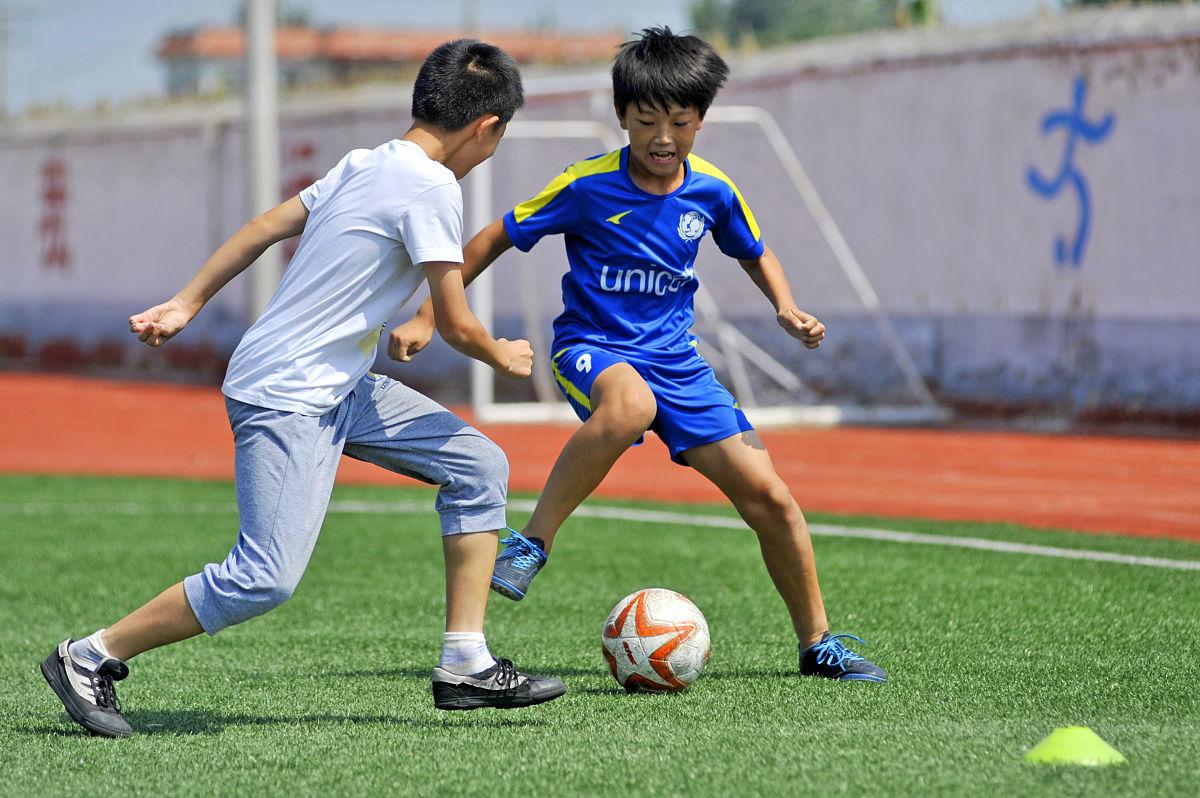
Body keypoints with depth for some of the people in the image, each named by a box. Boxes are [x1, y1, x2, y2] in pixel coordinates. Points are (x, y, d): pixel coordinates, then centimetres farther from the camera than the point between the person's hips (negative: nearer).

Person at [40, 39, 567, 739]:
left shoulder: (366, 165, 10)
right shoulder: (432, 188, -16)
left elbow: (265, 228, 16)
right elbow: (456, 324, -13)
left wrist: (187, 304, 23)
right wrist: (504, 357, 8)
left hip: (340, 390, 10)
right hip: (288, 398, -10)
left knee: (479, 467, 9)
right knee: (266, 578, -16)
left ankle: (465, 666, 10)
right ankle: (91, 657, -3)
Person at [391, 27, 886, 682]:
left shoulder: (713, 191, -1)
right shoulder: (587, 186, -12)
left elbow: (754, 254, 20)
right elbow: (495, 239, -4)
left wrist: (786, 308, 0)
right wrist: (426, 319, -7)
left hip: (675, 360, 4)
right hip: (592, 348, -4)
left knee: (768, 497, -3)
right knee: (630, 403, -43)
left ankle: (818, 645, 16)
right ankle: (532, 543, -29)